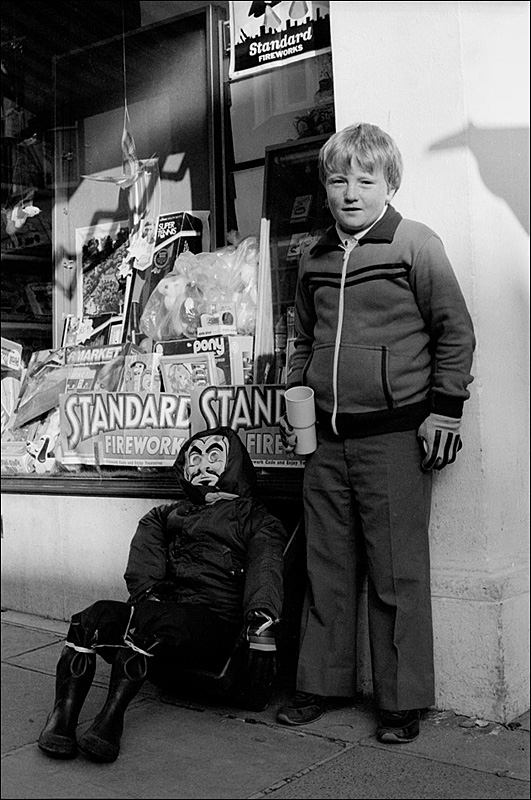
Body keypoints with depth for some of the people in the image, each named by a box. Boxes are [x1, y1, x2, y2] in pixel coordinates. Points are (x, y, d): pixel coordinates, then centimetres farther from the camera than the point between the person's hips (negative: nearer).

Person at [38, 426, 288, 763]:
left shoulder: (257, 518, 15)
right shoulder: (165, 515, 31)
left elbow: (265, 570, -2)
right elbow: (143, 560, 17)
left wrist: (261, 626, -21)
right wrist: (148, 593, -7)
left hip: (213, 621, -4)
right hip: (159, 606, 4)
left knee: (147, 623, -34)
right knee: (96, 617, -25)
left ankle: (111, 718, -36)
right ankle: (63, 718, -28)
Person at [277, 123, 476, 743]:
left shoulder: (415, 245, -3)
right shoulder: (313, 259, 12)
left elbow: (456, 332, -3)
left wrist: (444, 411, -7)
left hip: (394, 436, -5)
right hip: (326, 437, 5)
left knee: (397, 574, 1)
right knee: (327, 568, 13)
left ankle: (403, 701, 16)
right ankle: (321, 683, 27)